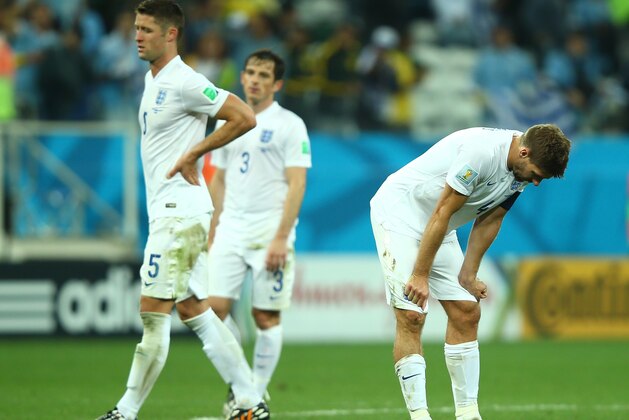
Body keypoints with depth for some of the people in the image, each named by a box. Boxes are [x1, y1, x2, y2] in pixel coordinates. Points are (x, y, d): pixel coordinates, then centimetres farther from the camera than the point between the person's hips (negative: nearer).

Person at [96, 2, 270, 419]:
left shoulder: (184, 82, -14)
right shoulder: (153, 79, 15)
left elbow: (244, 117, -20)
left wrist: (193, 153, -15)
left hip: (179, 211, -10)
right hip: (167, 210, 10)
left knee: (153, 310, -8)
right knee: (193, 310, 10)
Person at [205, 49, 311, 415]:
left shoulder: (289, 125, -4)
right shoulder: (228, 123, 13)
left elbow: (297, 185, -9)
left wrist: (281, 238, -17)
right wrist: (212, 232, 13)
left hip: (269, 233, -5)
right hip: (230, 230, 5)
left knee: (267, 316, 0)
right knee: (215, 306, -5)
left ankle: (257, 395, 9)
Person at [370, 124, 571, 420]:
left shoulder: (521, 169, -4)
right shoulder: (481, 151, -31)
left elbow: (489, 220, 6)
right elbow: (442, 212, -27)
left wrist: (468, 275, 2)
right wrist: (420, 275, -23)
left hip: (440, 230, 9)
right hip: (399, 212, -9)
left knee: (467, 312, 2)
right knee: (411, 316, -15)